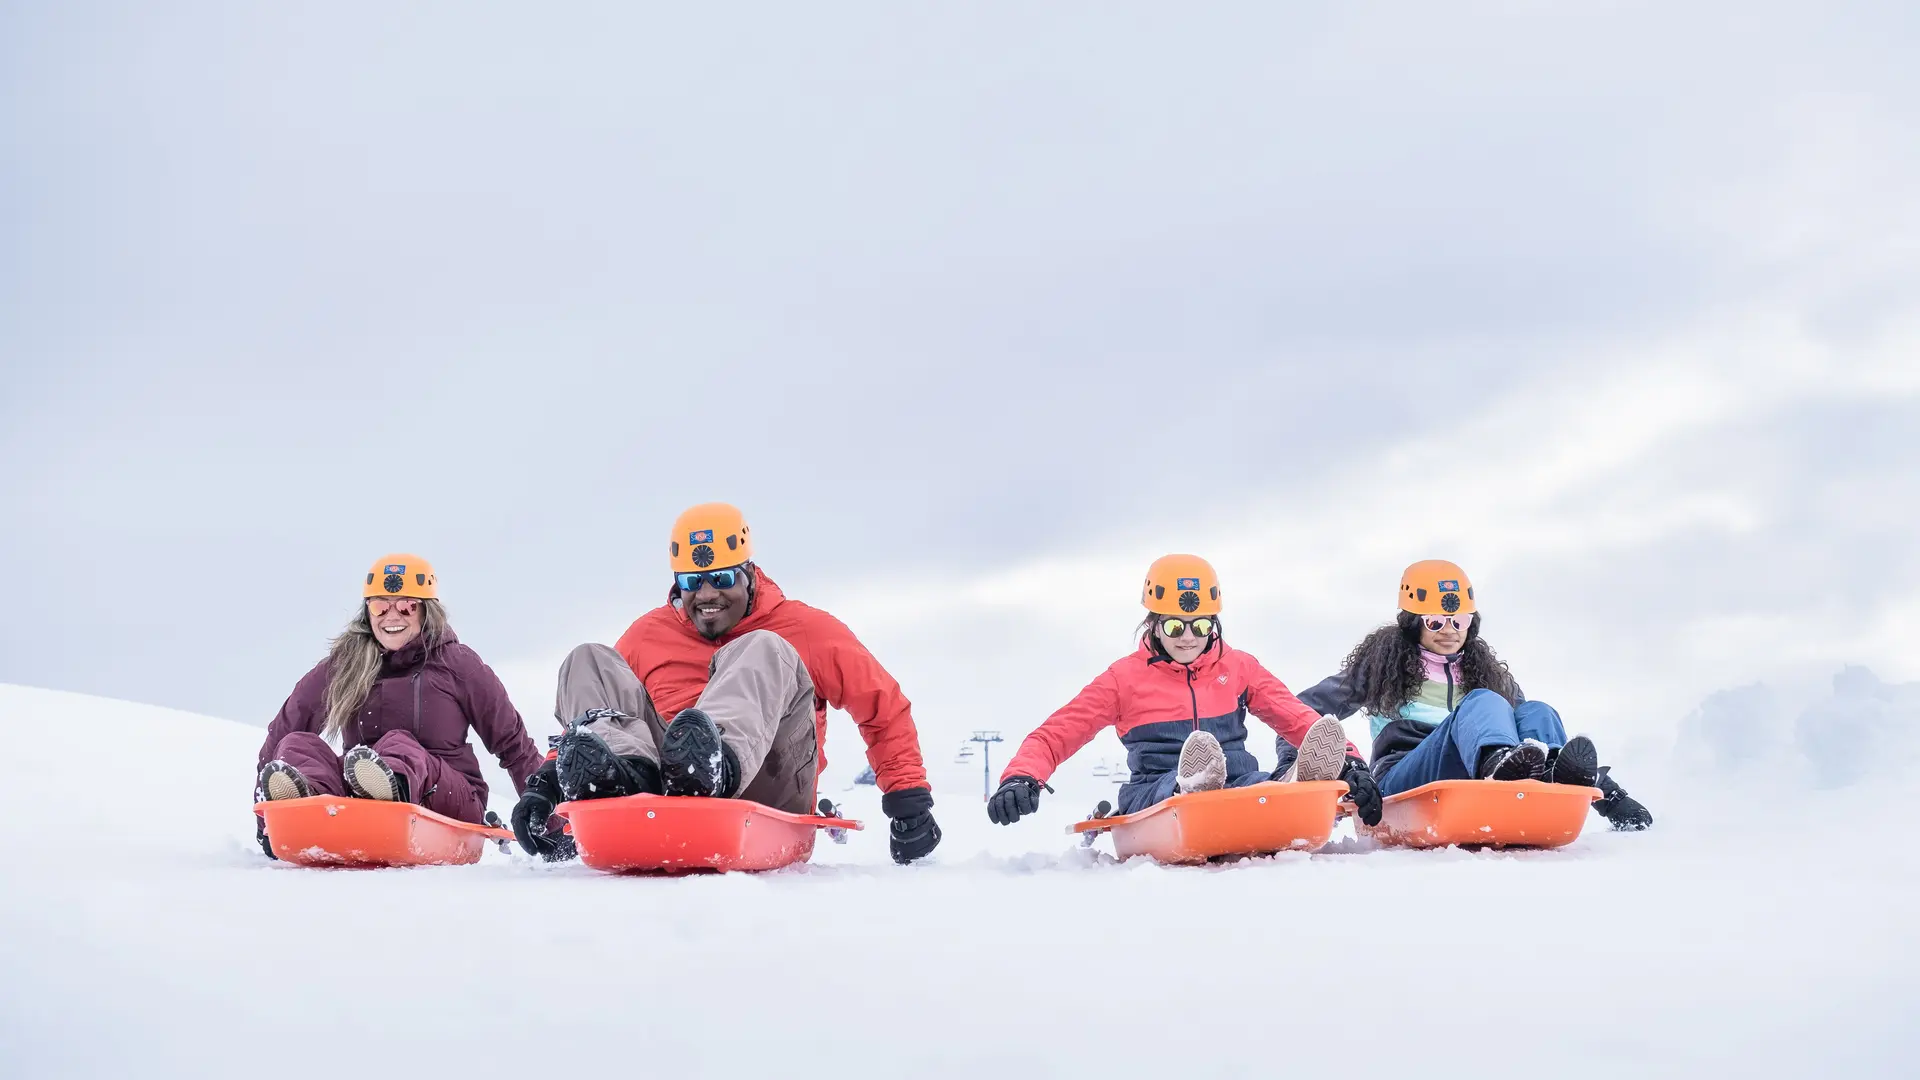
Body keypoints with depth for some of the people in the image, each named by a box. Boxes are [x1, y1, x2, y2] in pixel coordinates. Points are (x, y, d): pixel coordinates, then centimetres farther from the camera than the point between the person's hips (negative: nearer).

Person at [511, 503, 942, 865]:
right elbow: (582, 717, 22)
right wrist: (547, 781, 4)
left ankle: (720, 762, -57)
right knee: (589, 664, -7)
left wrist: (909, 797, 4)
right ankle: (625, 771, -43)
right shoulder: (648, 635, 20)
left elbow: (884, 708, 15)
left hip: (768, 799, -3)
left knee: (763, 652, -21)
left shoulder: (805, 629, 14)